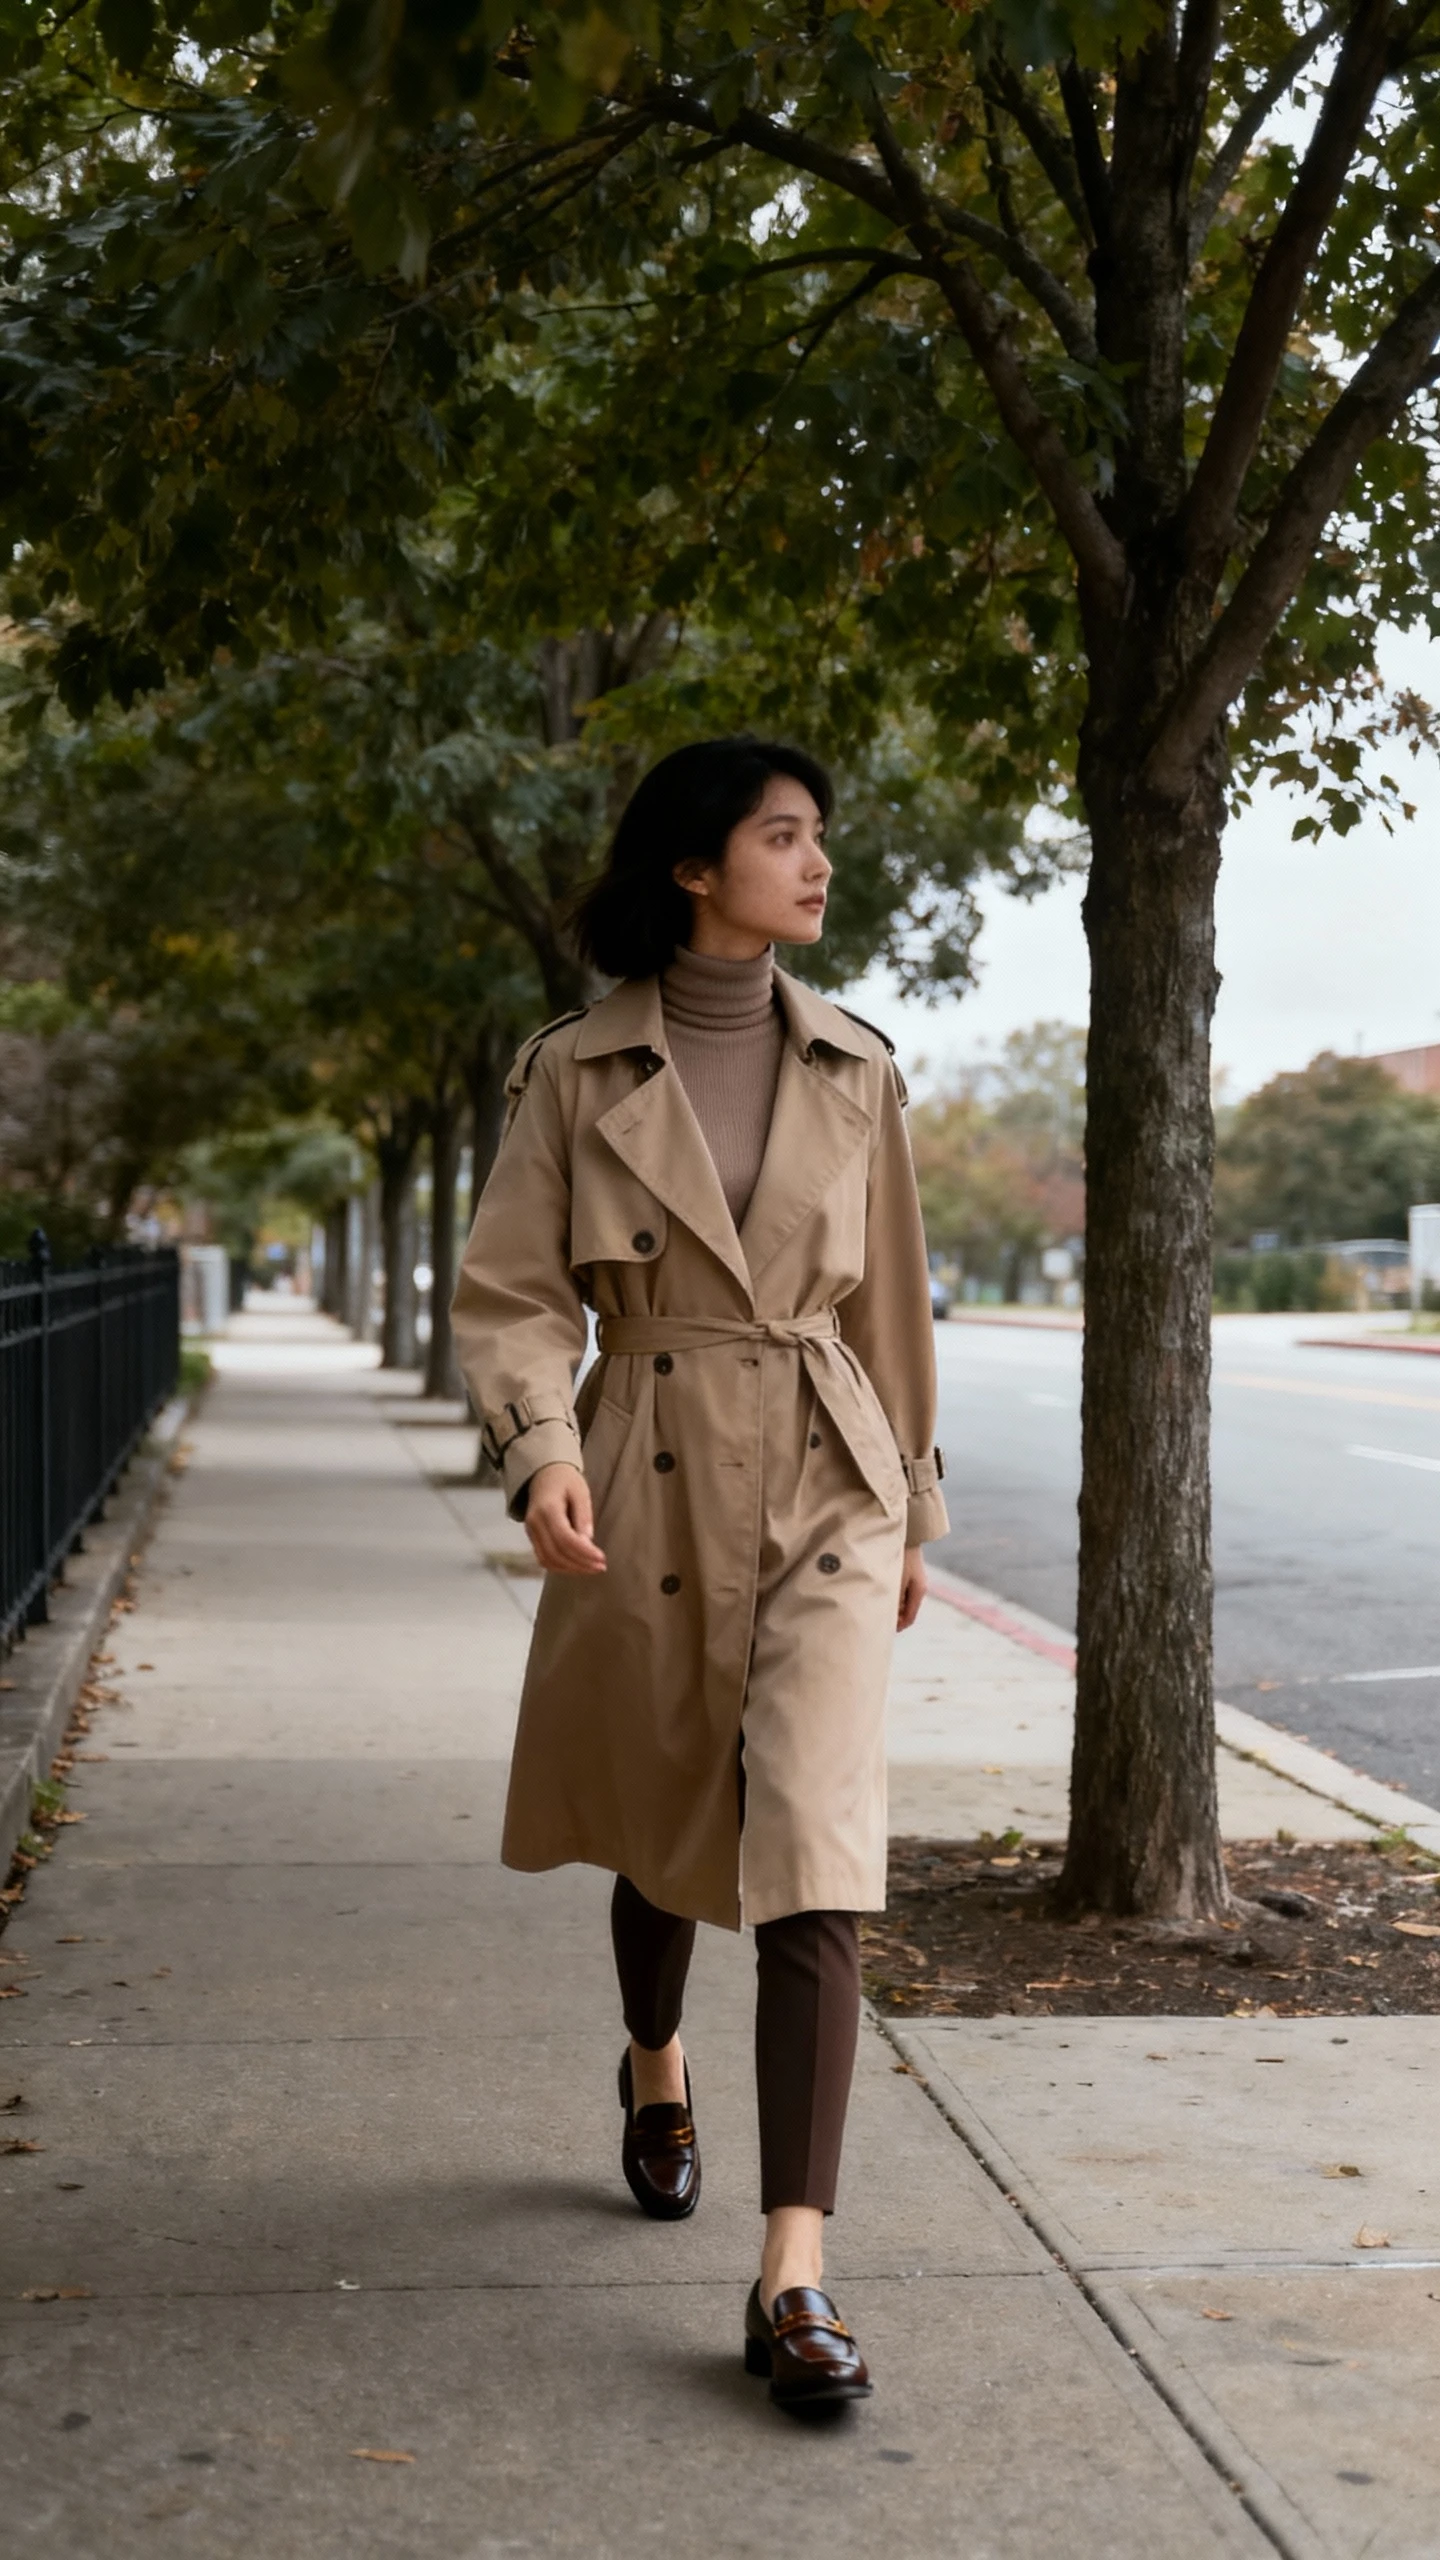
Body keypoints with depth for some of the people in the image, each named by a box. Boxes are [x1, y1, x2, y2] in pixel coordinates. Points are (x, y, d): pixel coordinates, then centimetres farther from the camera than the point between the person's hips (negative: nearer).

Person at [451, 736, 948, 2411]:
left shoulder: (853, 1072, 4)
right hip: (647, 1493, 0)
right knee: (662, 1830, 18)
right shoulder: (573, 1073, -2)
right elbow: (509, 1292, -4)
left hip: (825, 1489, 0)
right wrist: (538, 1445, -23)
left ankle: (792, 2280, -11)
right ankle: (656, 2067, 51)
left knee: (815, 1861, -13)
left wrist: (911, 1498, 18)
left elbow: (890, 1300, 12)